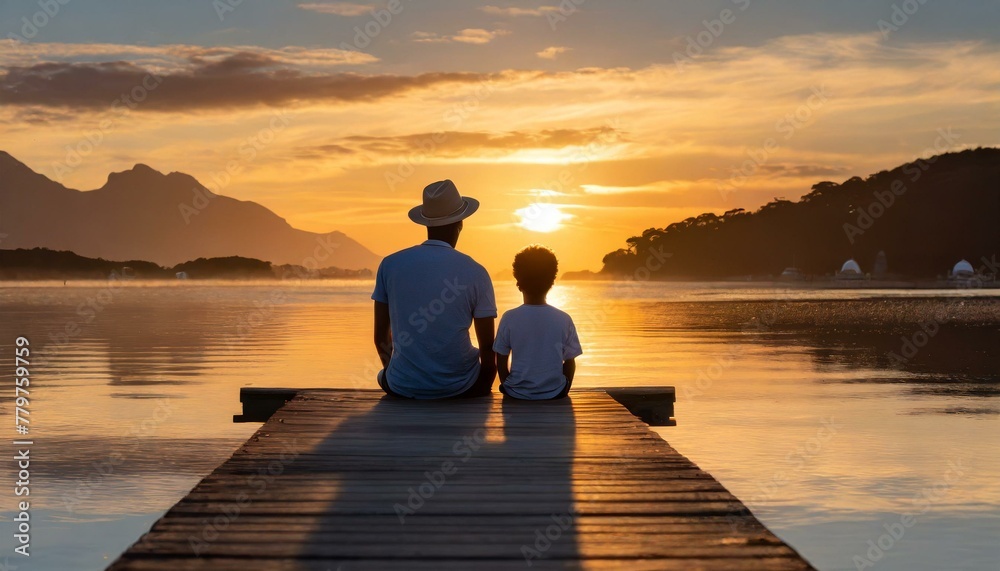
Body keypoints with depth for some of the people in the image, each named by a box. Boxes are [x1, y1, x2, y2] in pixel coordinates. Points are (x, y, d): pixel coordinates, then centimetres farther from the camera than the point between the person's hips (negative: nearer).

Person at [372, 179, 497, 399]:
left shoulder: (390, 265, -4)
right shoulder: (475, 273, -9)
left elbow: (381, 337, 3)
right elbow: (488, 348, -4)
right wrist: (482, 389, 15)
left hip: (403, 387, 2)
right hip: (458, 388, -1)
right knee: (488, 363, 33)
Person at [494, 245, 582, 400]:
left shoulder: (509, 318, -10)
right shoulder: (563, 319, -7)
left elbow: (501, 362, -3)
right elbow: (570, 363, 0)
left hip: (518, 393, 0)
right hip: (554, 393, 1)